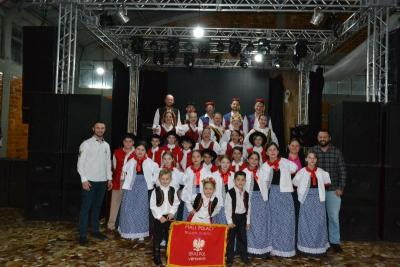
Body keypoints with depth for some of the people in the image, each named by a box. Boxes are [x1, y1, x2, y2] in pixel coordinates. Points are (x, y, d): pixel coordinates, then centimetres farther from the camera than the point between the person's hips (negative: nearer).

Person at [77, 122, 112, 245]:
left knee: (97, 207, 13)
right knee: (85, 208, -1)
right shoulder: (86, 144, -5)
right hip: (89, 181, -5)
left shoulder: (106, 145, 11)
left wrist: (109, 178, 10)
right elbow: (80, 163, -7)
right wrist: (84, 180, -13)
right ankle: (83, 235, 6)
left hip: (102, 181, 5)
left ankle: (95, 230, 24)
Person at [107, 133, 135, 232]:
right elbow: (114, 167, 14)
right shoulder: (117, 152, 7)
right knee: (115, 203, 10)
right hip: (117, 182, 3)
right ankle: (111, 224, 22)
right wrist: (114, 178, 11)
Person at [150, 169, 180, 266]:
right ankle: (157, 258, 18)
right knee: (157, 238, 6)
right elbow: (152, 205, -9)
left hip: (170, 217, 3)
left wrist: (172, 213, -9)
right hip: (159, 217, -2)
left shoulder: (173, 190, 0)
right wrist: (159, 216, -13)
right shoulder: (156, 191, -9)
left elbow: (176, 203, 4)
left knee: (169, 237, 12)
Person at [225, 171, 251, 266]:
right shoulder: (230, 193, -11)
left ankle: (244, 257, 25)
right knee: (231, 238, 4)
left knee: (243, 238, 12)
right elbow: (227, 208, -12)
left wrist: (248, 221, 8)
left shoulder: (246, 194, 4)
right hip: (233, 217, -4)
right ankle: (229, 259, 13)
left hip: (243, 217, 4)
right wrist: (229, 221, -15)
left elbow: (248, 208, 9)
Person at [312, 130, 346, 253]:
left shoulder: (336, 152, 1)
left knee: (334, 216, 4)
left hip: (333, 190, 0)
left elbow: (342, 171, 2)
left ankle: (335, 241, 19)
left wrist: (341, 188, -3)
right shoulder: (313, 151, -1)